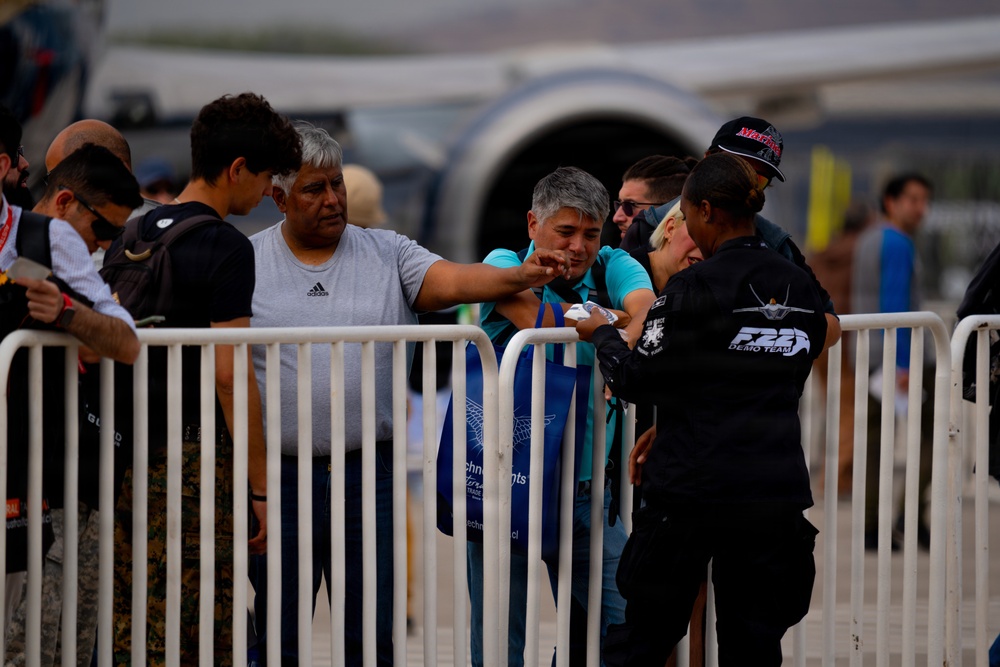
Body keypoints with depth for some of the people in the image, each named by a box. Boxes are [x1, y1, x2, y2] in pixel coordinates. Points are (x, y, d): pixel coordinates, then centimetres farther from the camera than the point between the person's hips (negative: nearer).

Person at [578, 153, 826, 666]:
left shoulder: (695, 288, -11)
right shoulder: (801, 288, 8)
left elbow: (635, 380, -9)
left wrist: (601, 334, 11)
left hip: (691, 488, -5)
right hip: (775, 487, 5)